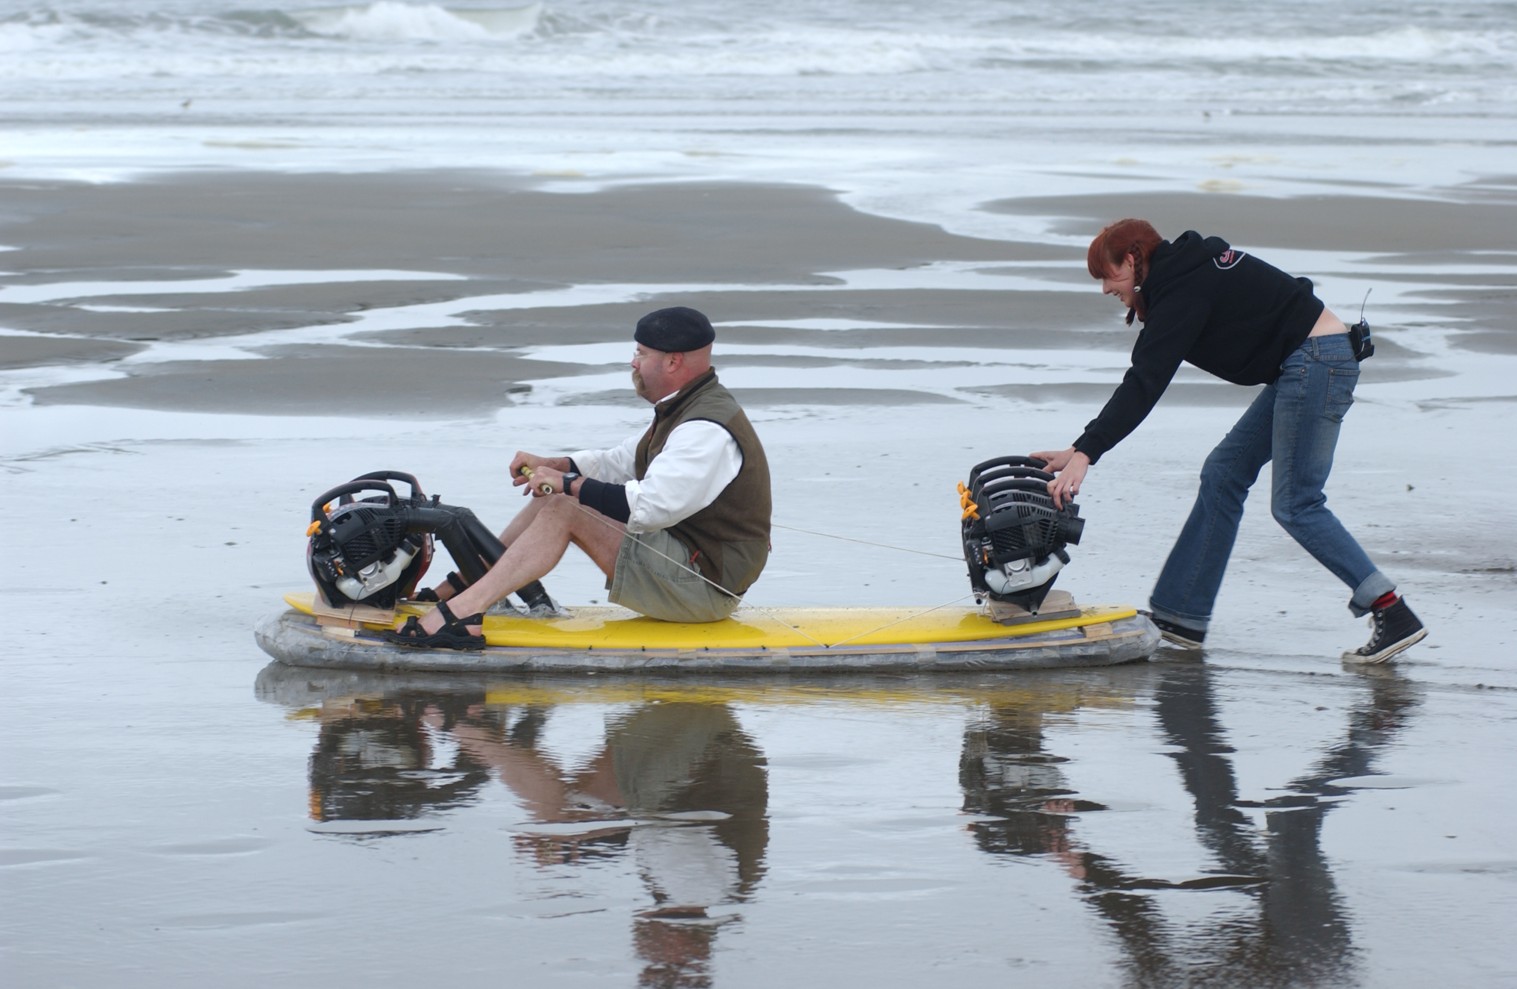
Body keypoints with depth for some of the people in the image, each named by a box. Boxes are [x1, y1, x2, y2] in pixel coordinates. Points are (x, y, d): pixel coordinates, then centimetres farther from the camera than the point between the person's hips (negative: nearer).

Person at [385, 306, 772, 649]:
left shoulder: (708, 430, -21)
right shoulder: (681, 411, 14)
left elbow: (649, 507, -30)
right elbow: (620, 463, 21)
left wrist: (568, 485, -20)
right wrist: (551, 466, 5)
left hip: (705, 586, -10)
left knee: (561, 509, -19)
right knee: (553, 497, 8)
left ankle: (463, 610, -28)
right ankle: (465, 585, 3)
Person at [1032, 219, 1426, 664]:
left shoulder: (1183, 290, -15)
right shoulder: (1188, 272, 14)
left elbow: (1144, 384, -24)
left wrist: (1085, 452, -28)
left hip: (1316, 360, -11)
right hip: (1301, 366, 11)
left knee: (1295, 505, -9)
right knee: (1223, 473, 11)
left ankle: (1393, 614, -11)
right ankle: (1179, 617, 13)